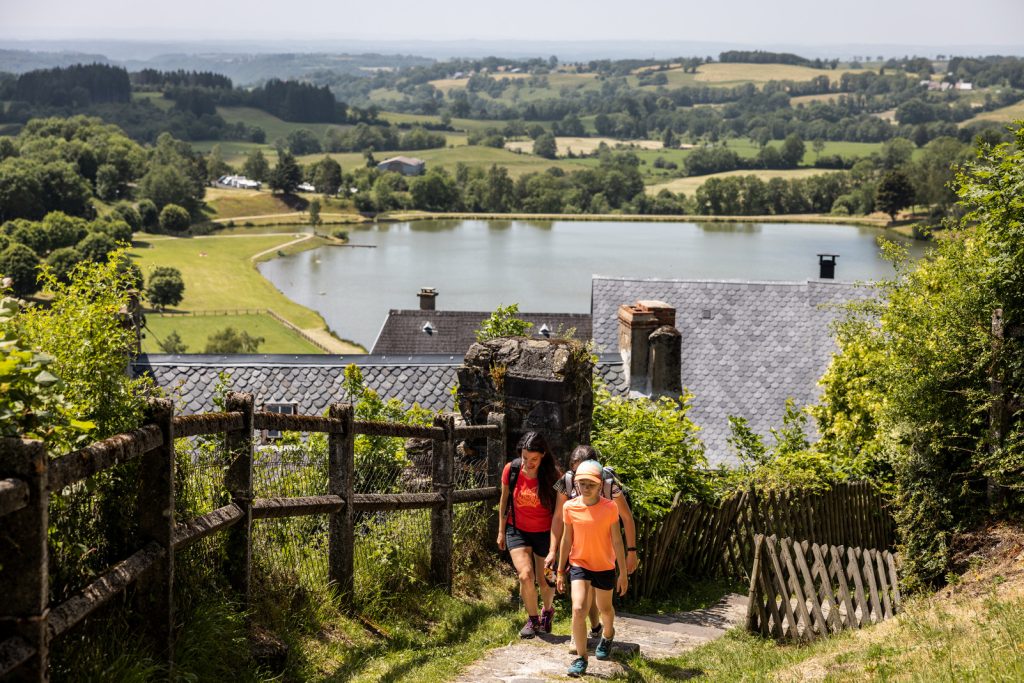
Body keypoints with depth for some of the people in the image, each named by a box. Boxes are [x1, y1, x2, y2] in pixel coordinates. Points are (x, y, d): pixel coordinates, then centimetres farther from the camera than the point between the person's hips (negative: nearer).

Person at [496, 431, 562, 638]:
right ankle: (532, 619, 7)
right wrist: (501, 531, 8)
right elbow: (504, 501, 3)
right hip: (517, 531, 1)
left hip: (544, 533, -1)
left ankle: (548, 610, 44)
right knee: (526, 576, -17)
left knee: (545, 581, 9)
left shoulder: (553, 475, -17)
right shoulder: (511, 470, -12)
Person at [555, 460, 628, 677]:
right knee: (578, 609, -16)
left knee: (604, 608, 19)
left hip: (604, 567, 0)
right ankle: (581, 657, -4)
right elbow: (566, 540, 1)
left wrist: (624, 573, -4)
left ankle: (607, 635, 53)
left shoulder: (610, 508, -15)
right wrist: (561, 571, 5)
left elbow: (617, 541, -7)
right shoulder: (570, 507, -10)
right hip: (579, 564, 0)